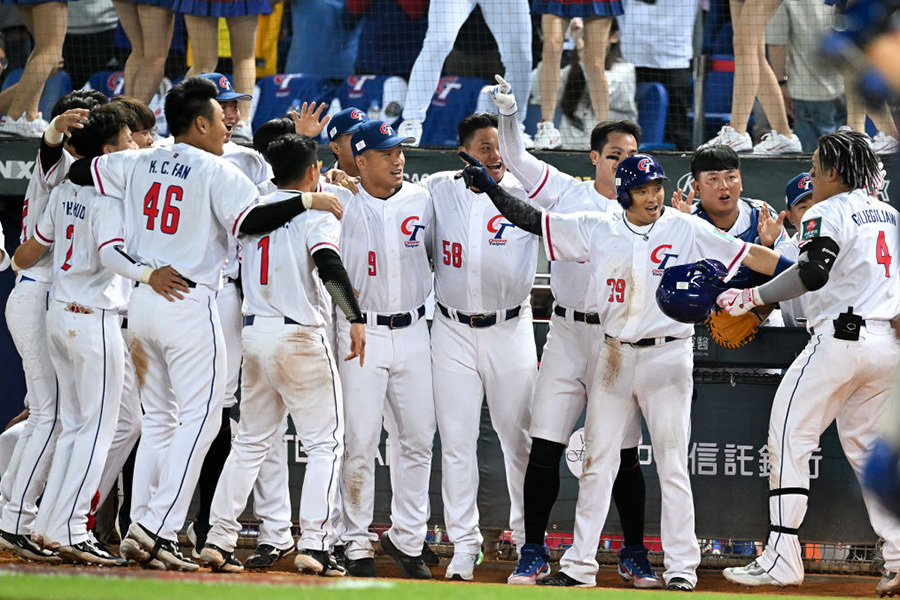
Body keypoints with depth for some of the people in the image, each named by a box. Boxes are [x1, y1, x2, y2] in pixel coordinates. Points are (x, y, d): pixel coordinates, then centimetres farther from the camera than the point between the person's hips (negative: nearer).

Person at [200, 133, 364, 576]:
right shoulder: (316, 212, -8)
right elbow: (329, 266, -22)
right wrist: (355, 318, -24)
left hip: (254, 332, 6)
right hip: (299, 336, -6)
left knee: (251, 440, 15)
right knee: (326, 442, 1)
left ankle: (218, 539, 9)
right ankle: (313, 544, -11)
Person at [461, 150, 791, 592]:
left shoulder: (686, 230, -3)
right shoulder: (598, 230, 3)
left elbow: (745, 255, -7)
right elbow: (533, 221, 6)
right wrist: (490, 188, -2)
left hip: (667, 357, -3)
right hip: (612, 357, 3)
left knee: (672, 465, -4)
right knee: (598, 461, 5)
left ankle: (681, 568, 0)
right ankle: (580, 563, 11)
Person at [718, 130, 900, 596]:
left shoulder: (828, 213, -8)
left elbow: (813, 273, -23)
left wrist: (752, 297, -23)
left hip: (840, 338, -8)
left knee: (789, 436, -5)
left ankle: (781, 557, -13)